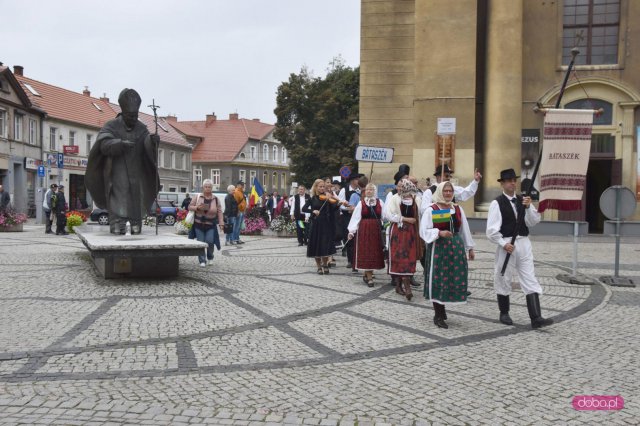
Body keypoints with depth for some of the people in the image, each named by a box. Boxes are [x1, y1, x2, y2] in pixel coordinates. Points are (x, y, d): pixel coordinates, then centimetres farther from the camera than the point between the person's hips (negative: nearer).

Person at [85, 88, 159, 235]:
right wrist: (121, 143, -34)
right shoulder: (111, 126, -2)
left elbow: (148, 147, -9)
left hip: (136, 177, 3)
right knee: (117, 213, -9)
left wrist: (153, 141, -33)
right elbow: (104, 145, -16)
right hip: (116, 177, -3)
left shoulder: (141, 128, 6)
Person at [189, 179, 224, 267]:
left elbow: (219, 212, 2)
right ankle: (202, 261, 8)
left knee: (210, 241, -11)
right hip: (199, 224, 1)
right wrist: (197, 207, -14)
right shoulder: (198, 197, 2)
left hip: (211, 225, -1)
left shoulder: (215, 199, 3)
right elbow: (190, 207, 6)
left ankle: (210, 258, 16)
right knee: (200, 243, -1)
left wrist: (221, 223, -5)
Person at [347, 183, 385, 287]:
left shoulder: (380, 203, 5)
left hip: (376, 230, 2)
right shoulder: (361, 203, 2)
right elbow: (355, 218, -1)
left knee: (375, 252, 4)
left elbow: (384, 217, 4)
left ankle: (366, 273, 20)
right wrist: (351, 231, -8)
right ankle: (369, 277, 2)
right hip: (364, 230, -1)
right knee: (366, 252, -2)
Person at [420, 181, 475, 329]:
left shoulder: (458, 209, 10)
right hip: (438, 248, -5)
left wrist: (470, 248, 15)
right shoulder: (431, 210, -6)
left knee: (456, 279, 5)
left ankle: (442, 307, 27)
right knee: (438, 280, -2)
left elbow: (465, 230, 14)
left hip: (456, 248, 5)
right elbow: (424, 231, -10)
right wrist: (439, 233, -24)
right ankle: (438, 315, 8)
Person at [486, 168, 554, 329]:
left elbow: (534, 222, 1)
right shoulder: (497, 203, -5)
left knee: (530, 280, -3)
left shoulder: (523, 200, 10)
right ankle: (504, 314, 25)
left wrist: (528, 207, -13)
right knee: (503, 279, 8)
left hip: (524, 243, 4)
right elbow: (492, 230, -9)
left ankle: (536, 318, -6)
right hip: (506, 245, -4)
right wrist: (503, 244, -16)